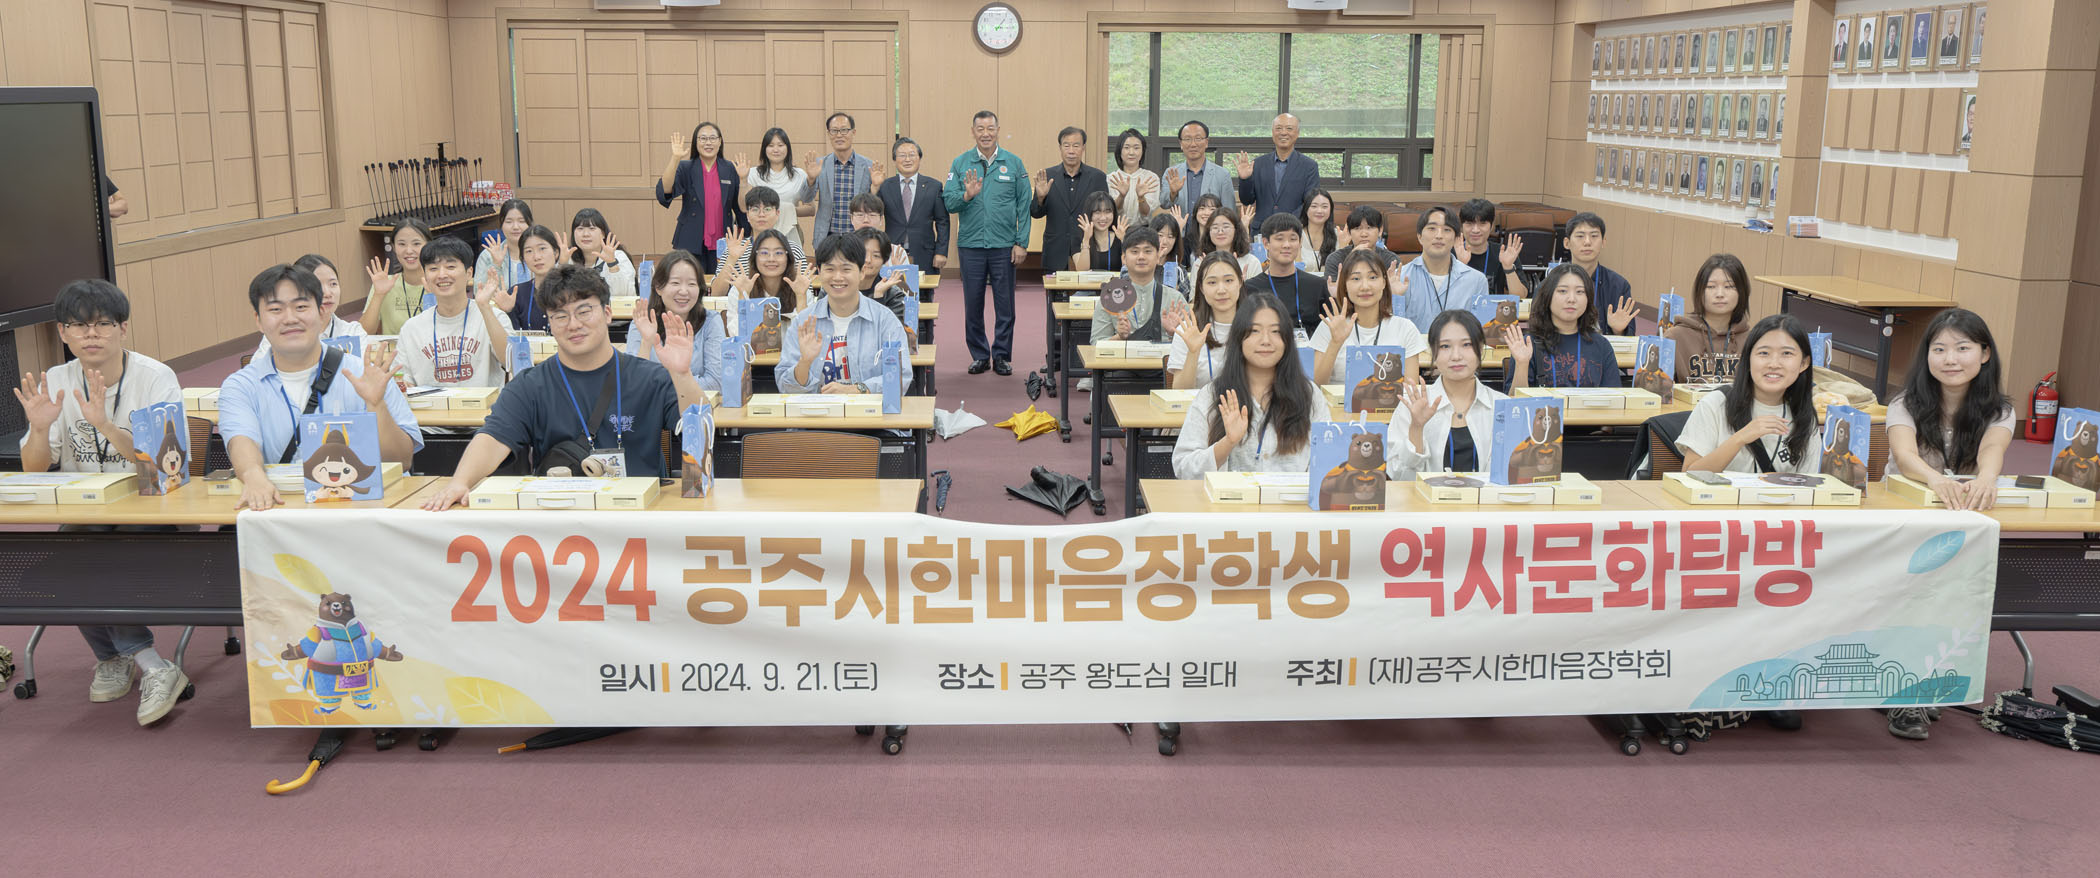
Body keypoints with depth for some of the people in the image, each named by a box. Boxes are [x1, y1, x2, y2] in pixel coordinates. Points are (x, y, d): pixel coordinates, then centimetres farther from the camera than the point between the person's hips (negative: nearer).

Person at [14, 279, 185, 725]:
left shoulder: (156, 379, -9)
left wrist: (104, 424, -32)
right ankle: (151, 667, -17)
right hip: (84, 515, 4)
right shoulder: (55, 383, 3)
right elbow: (34, 474, 2)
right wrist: (40, 429, -18)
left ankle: (114, 656, -6)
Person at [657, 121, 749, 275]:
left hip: (721, 244, 2)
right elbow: (664, 192, -18)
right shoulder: (685, 168, -1)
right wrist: (675, 158, -27)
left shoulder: (730, 169, 5)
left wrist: (745, 234, 2)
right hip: (691, 245, -2)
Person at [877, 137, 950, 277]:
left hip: (924, 258, 0)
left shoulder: (933, 186, 6)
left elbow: (942, 222, 6)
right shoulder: (885, 186, 7)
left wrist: (941, 252, -2)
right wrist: (875, 188, -13)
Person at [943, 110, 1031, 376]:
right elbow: (948, 203, 2)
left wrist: (1022, 243, -3)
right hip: (970, 244, 1)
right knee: (973, 304, 5)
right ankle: (979, 355, 16)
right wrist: (967, 195, -18)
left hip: (1004, 245, -1)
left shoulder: (1014, 163, 4)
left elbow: (1024, 206, 3)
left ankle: (1002, 355, 13)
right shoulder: (960, 164, 6)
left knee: (1005, 304, 3)